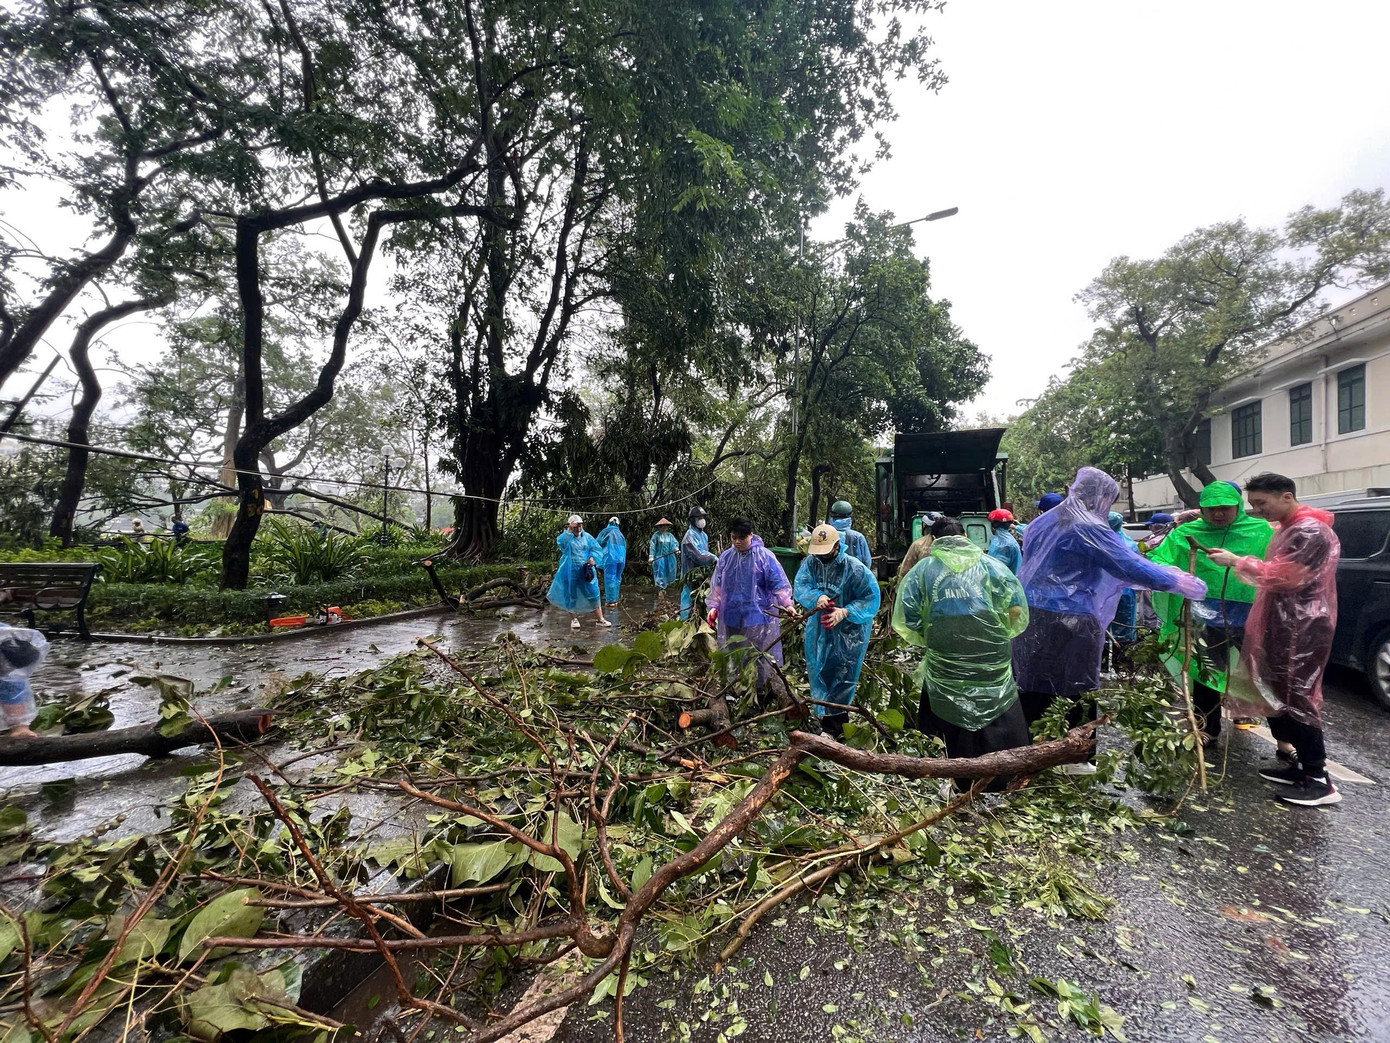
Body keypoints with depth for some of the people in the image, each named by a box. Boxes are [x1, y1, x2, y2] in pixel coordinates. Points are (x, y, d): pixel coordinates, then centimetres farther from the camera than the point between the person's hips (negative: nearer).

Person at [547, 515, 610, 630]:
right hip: (570, 572, -2)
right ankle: (574, 619, 25)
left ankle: (600, 619, 10)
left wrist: (592, 557, -14)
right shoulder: (566, 537, -3)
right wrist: (569, 530, -23)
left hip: (586, 570, 2)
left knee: (593, 594, 2)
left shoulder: (587, 537, 6)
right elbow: (560, 542, -25)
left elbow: (596, 548, 5)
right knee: (571, 595, 7)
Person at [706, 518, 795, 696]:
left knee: (760, 655, 3)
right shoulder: (726, 557, 5)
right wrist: (714, 607, 6)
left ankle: (761, 687, 18)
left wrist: (787, 603, -20)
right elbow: (717, 585, 10)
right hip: (731, 616, 4)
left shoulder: (764, 556, -8)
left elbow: (778, 583, -10)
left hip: (758, 616, -4)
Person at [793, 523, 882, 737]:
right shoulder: (810, 563, -7)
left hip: (849, 632, -4)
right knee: (818, 672, 15)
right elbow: (800, 587, -13)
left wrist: (845, 612, -29)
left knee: (843, 678, 6)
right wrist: (817, 597, -34)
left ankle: (837, 719, 25)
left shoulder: (854, 568, -20)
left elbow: (871, 598, -18)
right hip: (819, 629, 5)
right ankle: (825, 717, 34)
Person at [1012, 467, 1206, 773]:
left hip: (1032, 615, 7)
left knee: (1033, 687, 13)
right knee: (1078, 692, 7)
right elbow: (1130, 564, -11)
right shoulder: (1089, 528, -11)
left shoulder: (1044, 522, 15)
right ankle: (1076, 760, 18)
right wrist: (1177, 581, 3)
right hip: (1069, 621, -7)